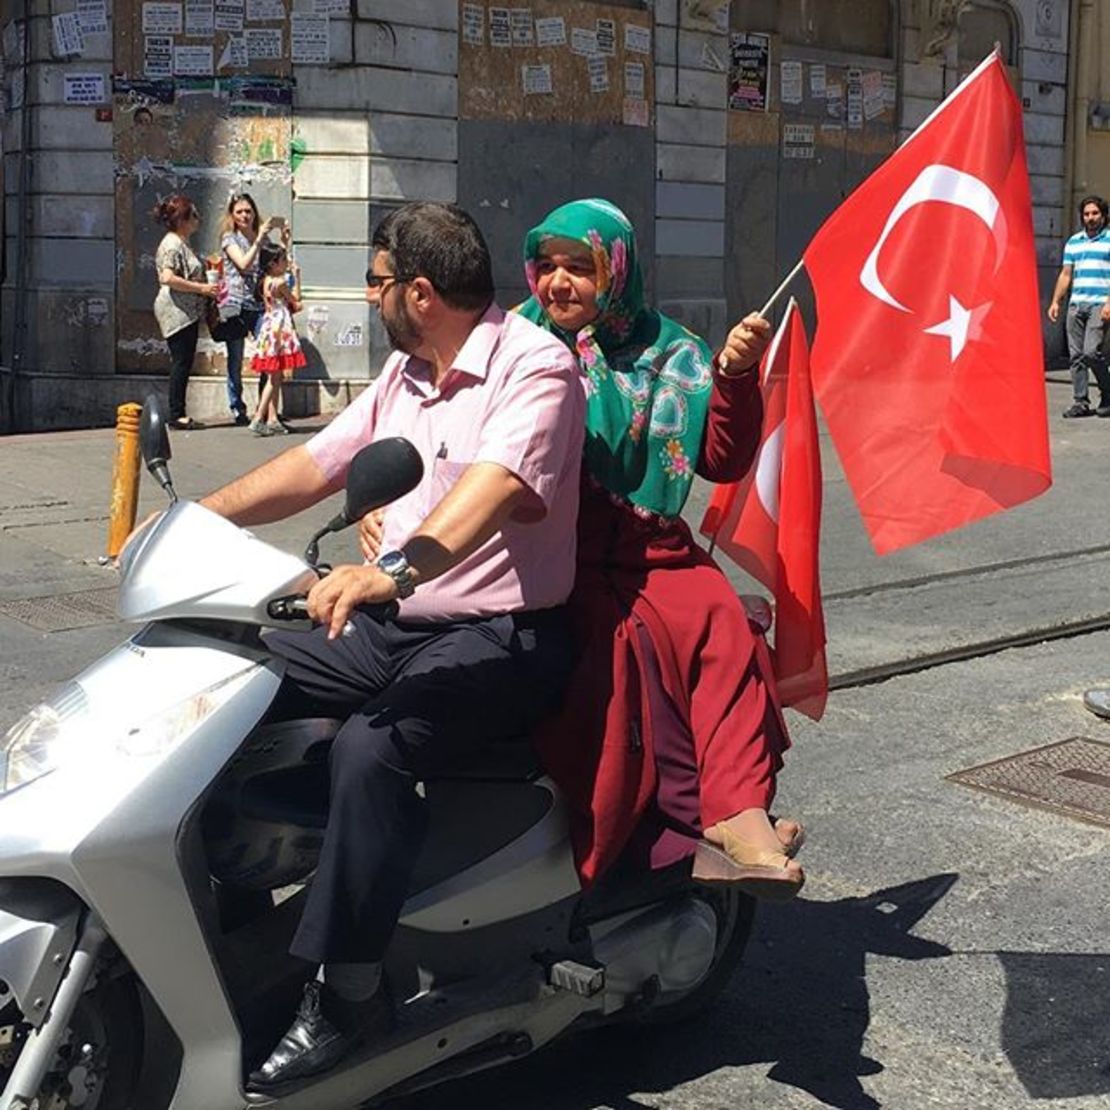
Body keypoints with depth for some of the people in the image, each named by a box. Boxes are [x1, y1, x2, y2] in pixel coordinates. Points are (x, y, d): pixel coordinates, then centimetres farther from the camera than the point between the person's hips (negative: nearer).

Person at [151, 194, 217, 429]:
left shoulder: (182, 243, 19)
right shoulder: (172, 245, -13)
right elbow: (167, 278, -24)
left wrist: (207, 287, 17)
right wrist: (201, 288, -21)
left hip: (187, 313, 10)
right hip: (176, 311, -10)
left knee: (184, 363, 9)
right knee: (181, 362, -9)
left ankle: (178, 414, 12)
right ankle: (176, 415, -6)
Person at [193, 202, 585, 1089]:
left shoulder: (534, 366, -13)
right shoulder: (403, 376, 16)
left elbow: (493, 488, -32)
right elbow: (314, 466, 16)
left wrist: (392, 567, -48)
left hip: (500, 639, -9)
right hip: (396, 624, 9)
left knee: (370, 746, -33)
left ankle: (347, 989, -21)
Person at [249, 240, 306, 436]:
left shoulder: (264, 282, 9)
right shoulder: (281, 282, -14)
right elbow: (296, 299, 0)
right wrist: (296, 277, 5)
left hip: (269, 328, 9)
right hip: (280, 328, -9)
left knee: (274, 377, 12)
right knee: (275, 378, -6)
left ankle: (272, 419, 12)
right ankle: (258, 419, -10)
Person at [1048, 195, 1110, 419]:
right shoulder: (1073, 242, 18)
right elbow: (1065, 274, 20)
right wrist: (1056, 301, 12)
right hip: (1076, 304, 5)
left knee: (1092, 352, -15)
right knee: (1076, 355, 1)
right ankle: (1080, 402, 6)